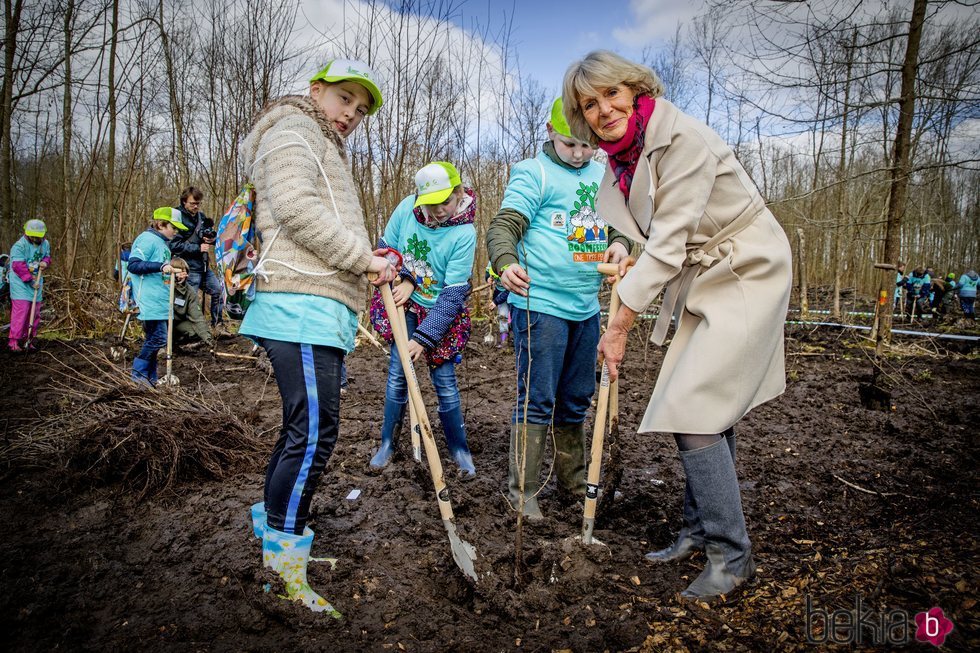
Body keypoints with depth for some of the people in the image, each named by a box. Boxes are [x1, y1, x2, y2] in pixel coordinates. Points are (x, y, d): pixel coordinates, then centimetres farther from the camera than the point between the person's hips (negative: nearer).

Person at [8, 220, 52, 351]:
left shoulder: (45, 244, 7)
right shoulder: (19, 246, -14)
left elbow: (47, 256, 20)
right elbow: (18, 266, -18)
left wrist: (45, 262, -4)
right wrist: (30, 280, -22)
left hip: (36, 282, 7)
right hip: (21, 283, -7)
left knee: (35, 313, 9)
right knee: (20, 311, -13)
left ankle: (28, 340, 19)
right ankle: (13, 341, -8)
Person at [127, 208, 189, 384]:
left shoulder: (162, 243, 20)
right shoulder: (148, 239, -8)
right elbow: (133, 265, -18)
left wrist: (175, 278, 14)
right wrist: (160, 266, -24)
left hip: (160, 301, 10)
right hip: (150, 301, -10)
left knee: (153, 338, 11)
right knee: (158, 338, -12)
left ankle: (149, 378, 16)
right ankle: (139, 372, -1)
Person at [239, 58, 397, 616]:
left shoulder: (328, 151, 32)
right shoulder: (291, 131, 1)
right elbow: (295, 208, -16)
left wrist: (370, 264, 16)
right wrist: (363, 258, -13)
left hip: (323, 308, 11)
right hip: (301, 304, -11)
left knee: (305, 428, 13)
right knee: (315, 430, -14)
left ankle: (274, 529, 25)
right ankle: (285, 556, -5)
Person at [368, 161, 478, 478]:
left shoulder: (464, 234, -23)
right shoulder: (407, 207, -13)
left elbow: (453, 294, -24)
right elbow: (386, 247, 4)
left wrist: (424, 338, -27)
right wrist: (403, 278, -15)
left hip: (441, 311, -3)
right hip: (404, 304, 3)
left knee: (444, 380, 1)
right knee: (397, 374, 2)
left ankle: (459, 448, 20)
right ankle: (388, 443, 20)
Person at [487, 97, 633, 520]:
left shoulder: (603, 176, 14)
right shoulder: (533, 173, -5)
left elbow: (618, 221, 21)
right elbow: (504, 225, -15)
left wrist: (619, 242, -3)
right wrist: (505, 262, -37)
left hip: (586, 307, 7)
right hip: (540, 305, -6)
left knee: (576, 400, 16)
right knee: (536, 400, -3)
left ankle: (573, 477, 31)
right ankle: (522, 489, 9)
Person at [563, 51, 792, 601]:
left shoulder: (682, 139, -22)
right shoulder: (623, 155, 4)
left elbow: (668, 244, -26)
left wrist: (619, 327, -22)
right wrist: (630, 262, -2)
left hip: (747, 276, -8)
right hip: (701, 282, 9)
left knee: (693, 410, -14)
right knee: (698, 410, 11)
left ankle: (731, 554, 1)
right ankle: (700, 531, 26)